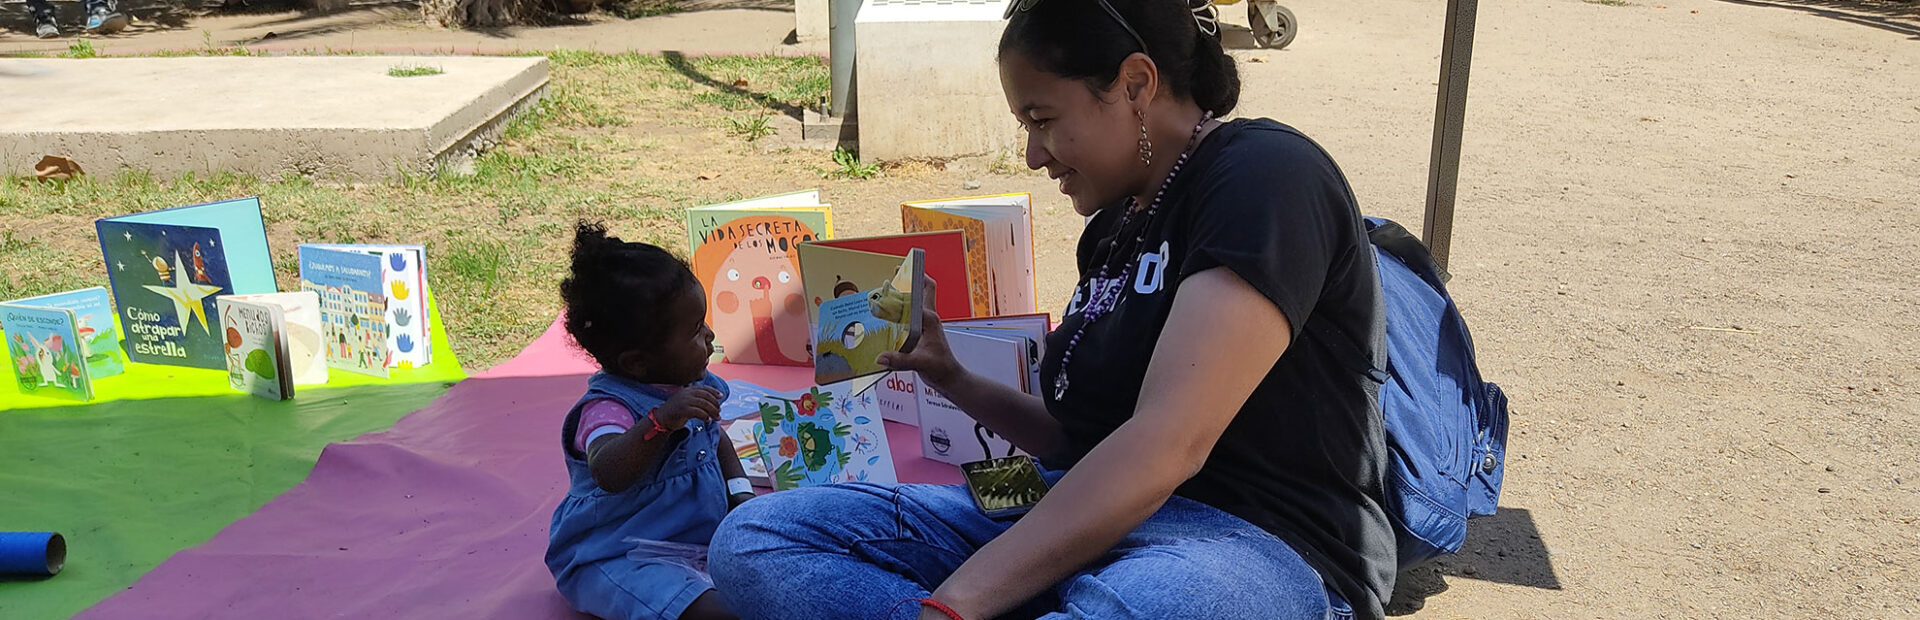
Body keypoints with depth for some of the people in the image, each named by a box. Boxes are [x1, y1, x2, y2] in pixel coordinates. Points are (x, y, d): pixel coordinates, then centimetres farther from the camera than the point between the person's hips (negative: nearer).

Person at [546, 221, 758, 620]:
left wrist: (740, 490, 10)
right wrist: (661, 421, -54)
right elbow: (608, 473, -45)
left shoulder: (692, 386, 4)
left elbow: (714, 437, 25)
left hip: (701, 536, 10)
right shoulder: (610, 408, -23)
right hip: (618, 562, -9)